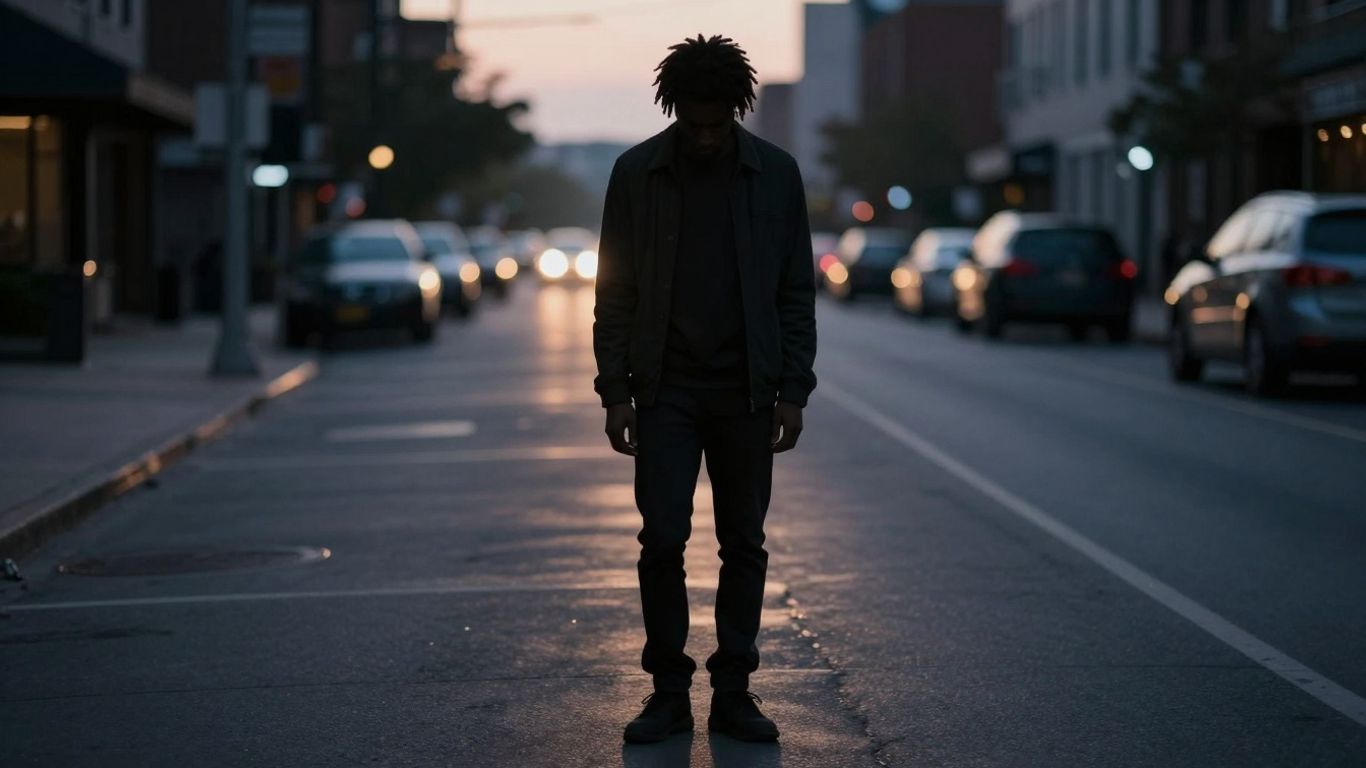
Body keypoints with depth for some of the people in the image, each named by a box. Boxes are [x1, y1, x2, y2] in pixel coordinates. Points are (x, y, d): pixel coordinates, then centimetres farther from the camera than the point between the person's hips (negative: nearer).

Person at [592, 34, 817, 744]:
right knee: (662, 540, -5)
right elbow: (615, 293, 2)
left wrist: (793, 392, -2)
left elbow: (796, 293, 4)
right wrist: (615, 392, -4)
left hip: (746, 393, 1)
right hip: (666, 391, -1)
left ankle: (733, 693, 13)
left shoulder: (776, 174, 1)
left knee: (744, 545, 4)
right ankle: (668, 693, 6)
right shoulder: (637, 173, -1)